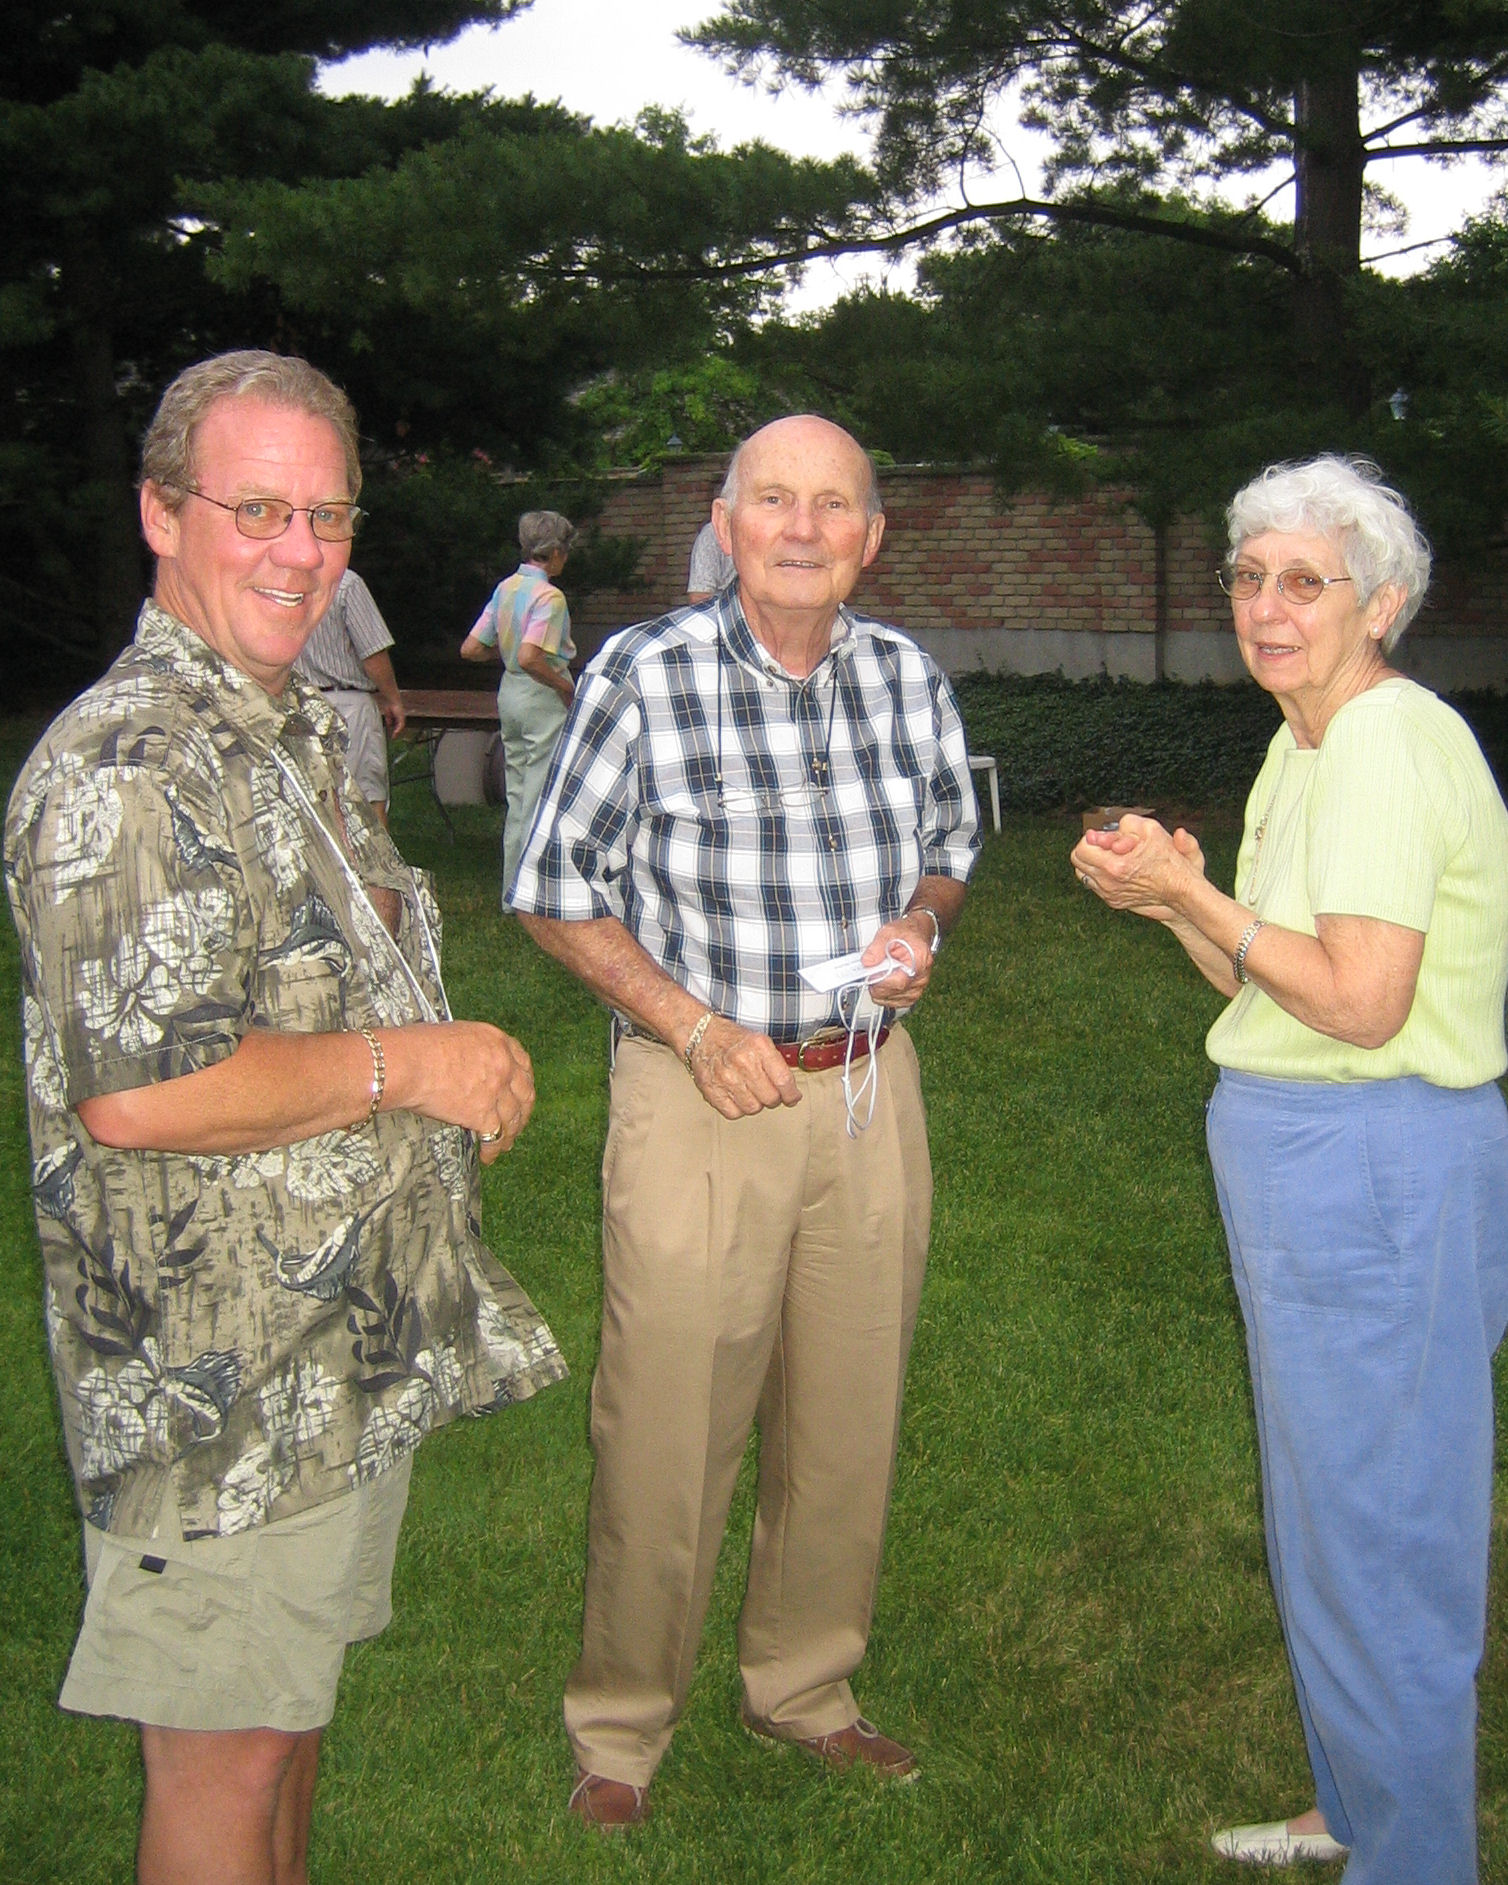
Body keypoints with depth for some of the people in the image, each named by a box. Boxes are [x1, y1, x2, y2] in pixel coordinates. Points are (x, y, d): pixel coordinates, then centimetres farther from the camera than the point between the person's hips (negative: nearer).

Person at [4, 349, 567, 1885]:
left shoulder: (291, 733, 12)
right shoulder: (127, 766, -21)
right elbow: (135, 1092, -30)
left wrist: (459, 1072, 8)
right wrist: (406, 1066, -19)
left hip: (344, 1347, 10)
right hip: (225, 1381, -10)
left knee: (290, 1697, 24)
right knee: (225, 1755, 5)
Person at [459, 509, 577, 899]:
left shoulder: (505, 588, 6)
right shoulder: (549, 596, -17)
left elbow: (470, 649, 7)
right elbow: (529, 658, -29)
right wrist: (564, 685, -15)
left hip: (509, 692, 8)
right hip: (543, 698, -8)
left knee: (517, 794, 15)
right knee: (542, 795, -2)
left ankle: (513, 891, 21)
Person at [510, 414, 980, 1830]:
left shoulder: (911, 681, 2)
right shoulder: (641, 678, -11)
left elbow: (950, 848, 17)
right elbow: (556, 894, -5)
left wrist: (921, 925, -6)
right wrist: (694, 1026, -14)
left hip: (869, 1086, 4)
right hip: (700, 1089, -4)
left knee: (847, 1418, 15)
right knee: (666, 1432, 1)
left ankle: (803, 1686, 37)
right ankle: (618, 1726, 24)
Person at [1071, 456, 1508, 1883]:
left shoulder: (1391, 744, -17)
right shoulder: (1305, 747, 13)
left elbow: (1360, 1003, -24)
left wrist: (1192, 894, -15)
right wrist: (1169, 896, -1)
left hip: (1378, 1171, -10)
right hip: (1313, 1160, 10)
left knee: (1376, 1526, 3)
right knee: (1326, 1511, 21)